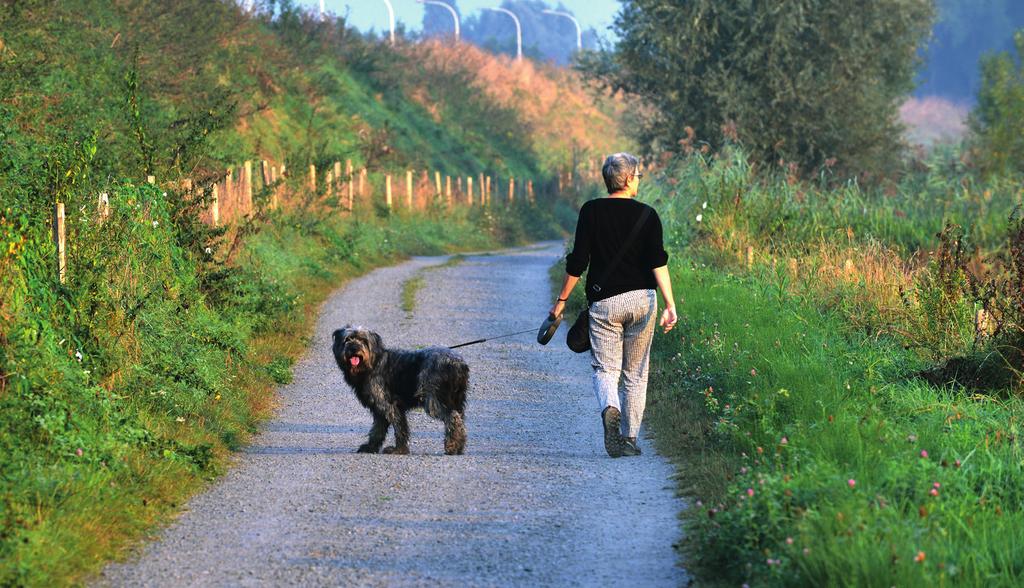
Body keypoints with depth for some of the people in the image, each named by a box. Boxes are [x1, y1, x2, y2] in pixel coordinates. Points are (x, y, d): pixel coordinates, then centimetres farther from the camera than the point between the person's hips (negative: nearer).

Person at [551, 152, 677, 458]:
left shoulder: (591, 211, -1)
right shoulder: (646, 215, -1)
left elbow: (578, 262, -3)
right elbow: (658, 263, -10)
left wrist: (561, 300, 6)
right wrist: (670, 305, -12)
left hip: (604, 302, -1)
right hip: (642, 300, 1)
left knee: (605, 368, 1)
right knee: (635, 373, 12)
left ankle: (610, 408, -31)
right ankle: (628, 439, 13)